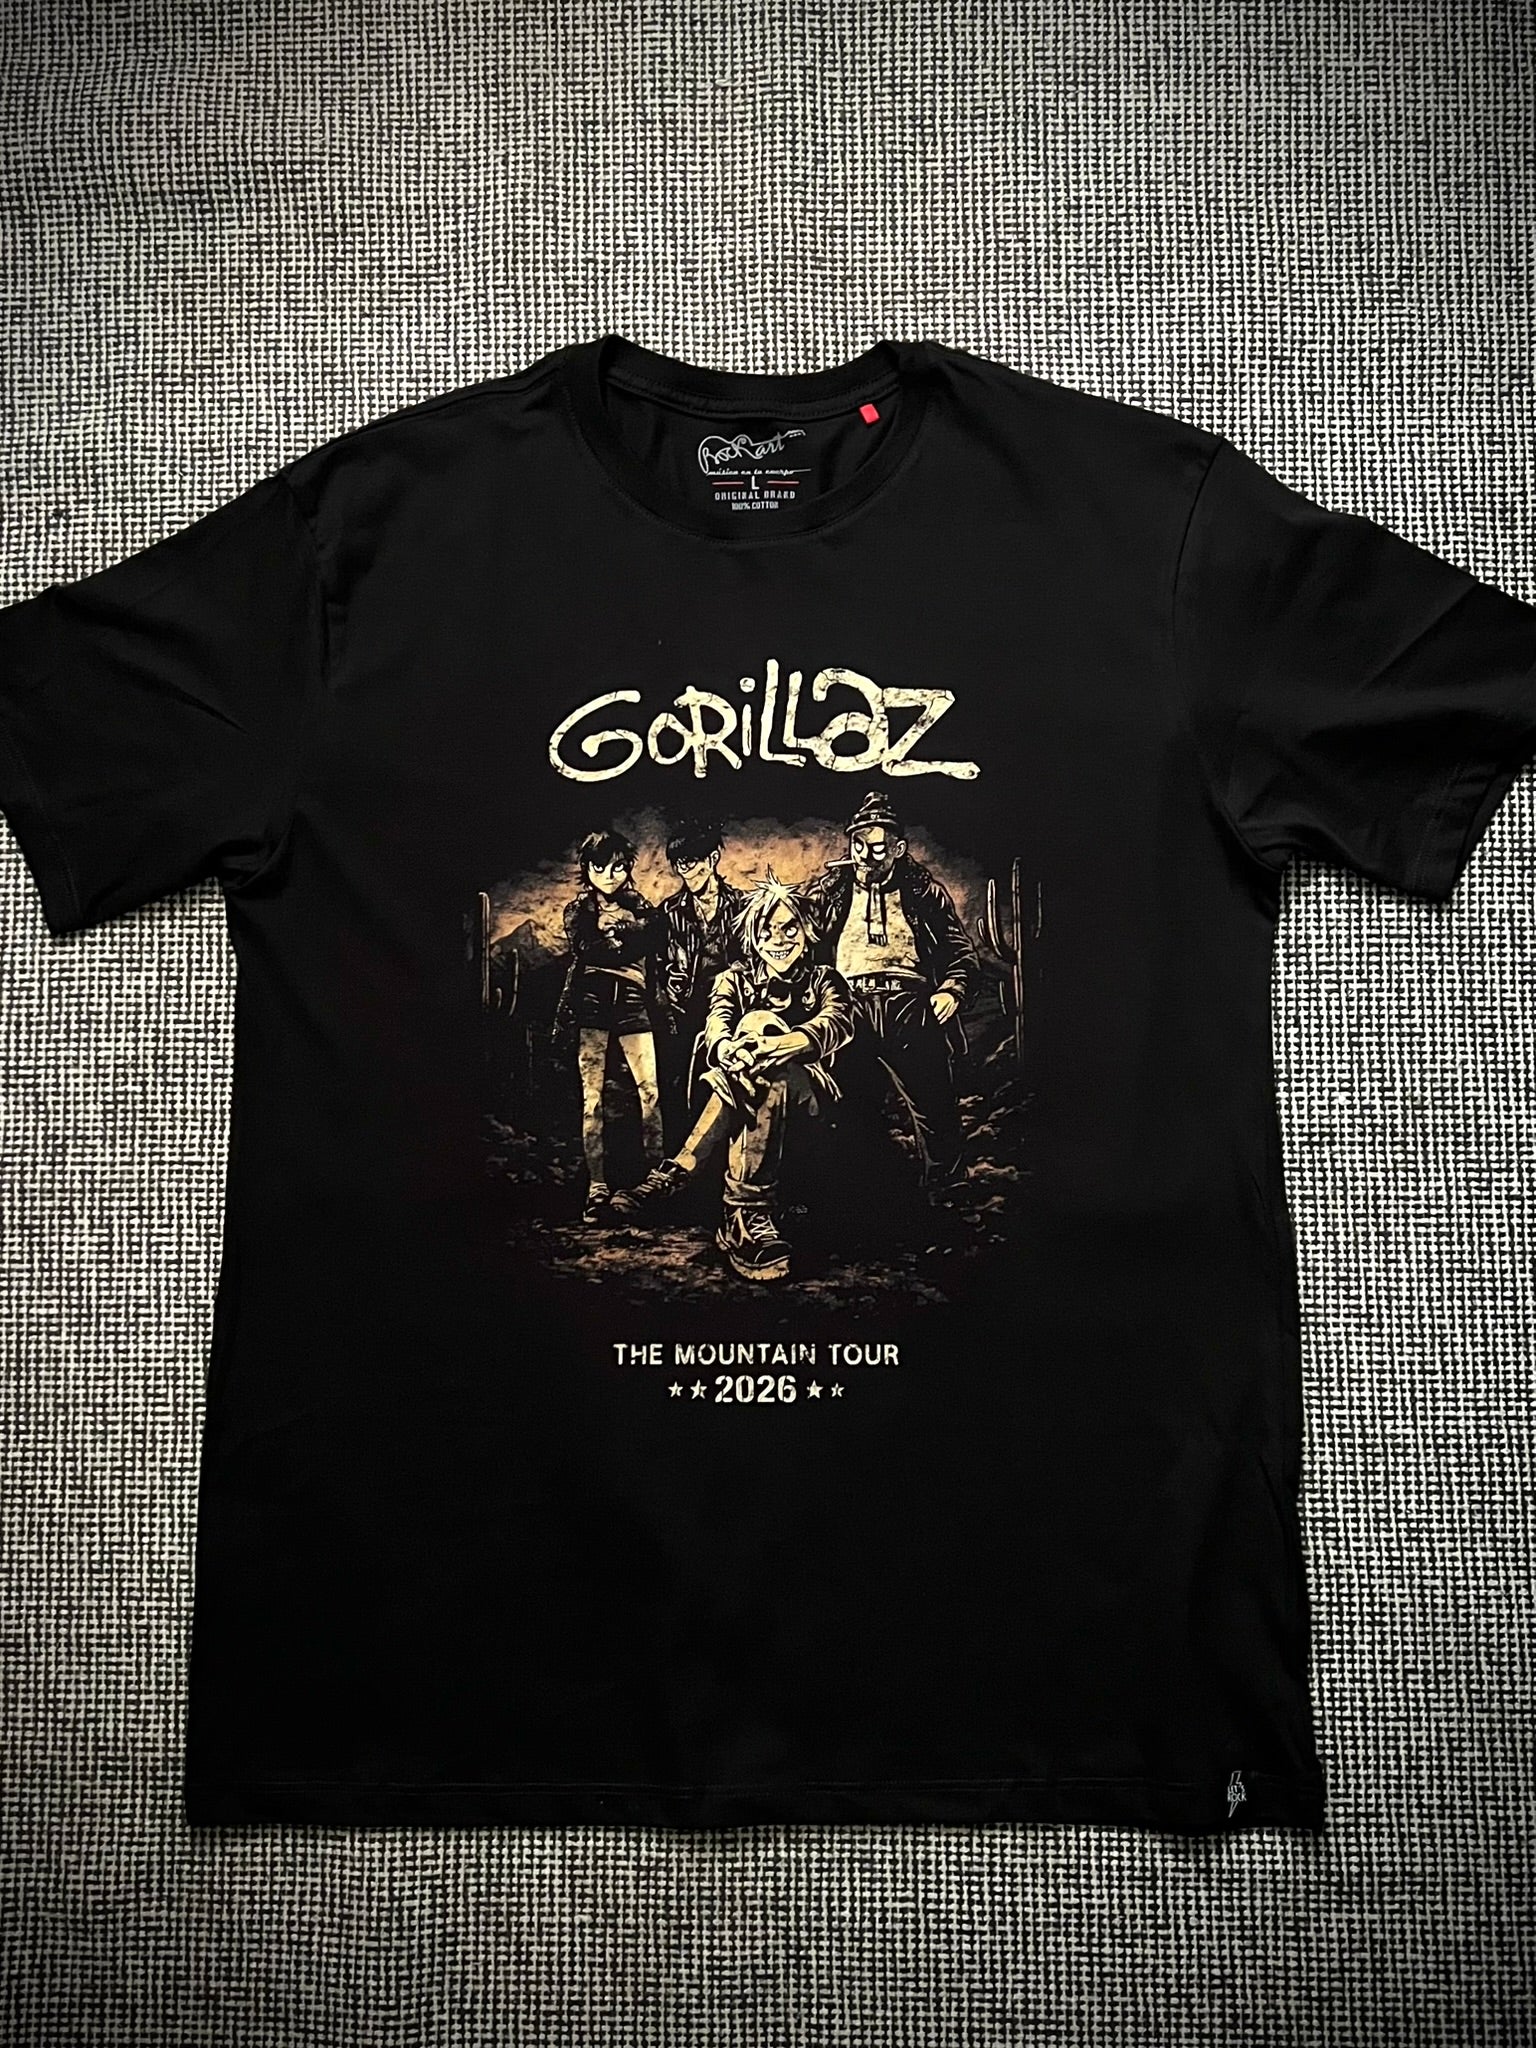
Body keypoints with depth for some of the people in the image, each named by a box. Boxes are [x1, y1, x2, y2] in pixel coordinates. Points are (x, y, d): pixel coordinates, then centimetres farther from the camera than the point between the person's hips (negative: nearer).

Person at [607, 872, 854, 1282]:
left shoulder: (824, 979, 16)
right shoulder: (736, 977, 20)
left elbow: (838, 1021, -8)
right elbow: (717, 1019, -3)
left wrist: (784, 1042, -33)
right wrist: (728, 1048, -32)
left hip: (805, 1087, -1)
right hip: (752, 1086, 1)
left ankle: (674, 1175, -36)